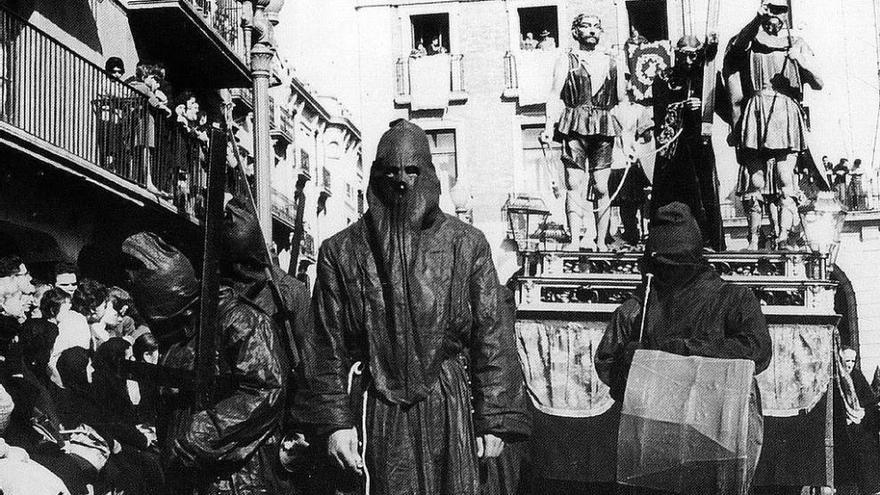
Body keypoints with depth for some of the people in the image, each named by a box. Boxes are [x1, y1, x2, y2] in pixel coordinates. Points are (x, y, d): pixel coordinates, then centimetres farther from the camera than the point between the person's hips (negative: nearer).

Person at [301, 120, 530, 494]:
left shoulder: (466, 245, 3)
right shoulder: (341, 252, 4)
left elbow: (491, 337, 2)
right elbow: (329, 347, 4)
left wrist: (495, 420, -3)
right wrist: (335, 422, -3)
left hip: (450, 408, 0)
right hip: (379, 415, 0)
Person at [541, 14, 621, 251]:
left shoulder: (611, 63, 16)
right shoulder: (566, 61, 9)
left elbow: (620, 102, 17)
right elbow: (555, 96, 2)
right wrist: (549, 126, -12)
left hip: (604, 128, 2)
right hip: (574, 127, -2)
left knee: (601, 187, 0)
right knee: (575, 185, -8)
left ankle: (600, 241, 4)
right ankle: (576, 239, -10)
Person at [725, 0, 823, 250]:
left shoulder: (796, 44, 17)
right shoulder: (749, 41, 14)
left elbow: (818, 84, 9)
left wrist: (802, 63, -10)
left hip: (786, 117, 0)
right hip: (754, 115, 0)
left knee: (785, 179, -13)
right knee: (754, 180, -3)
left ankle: (783, 236, -23)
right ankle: (753, 239, 1)